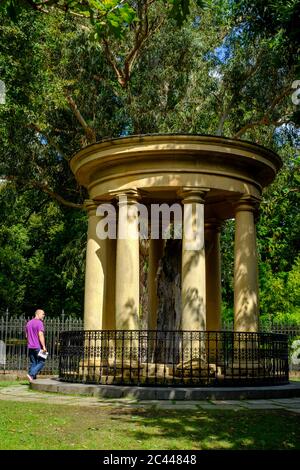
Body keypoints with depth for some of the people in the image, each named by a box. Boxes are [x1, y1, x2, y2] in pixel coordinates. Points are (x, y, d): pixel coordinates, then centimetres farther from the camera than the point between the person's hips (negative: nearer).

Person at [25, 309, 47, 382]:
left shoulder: (28, 323, 15)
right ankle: (31, 374, -15)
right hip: (38, 347, -8)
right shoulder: (39, 323, -11)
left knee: (32, 363, 10)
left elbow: (27, 336, 20)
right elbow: (40, 335, -19)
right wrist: (44, 346, -19)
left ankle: (33, 379, 8)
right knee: (41, 362, -1)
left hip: (30, 347, 8)